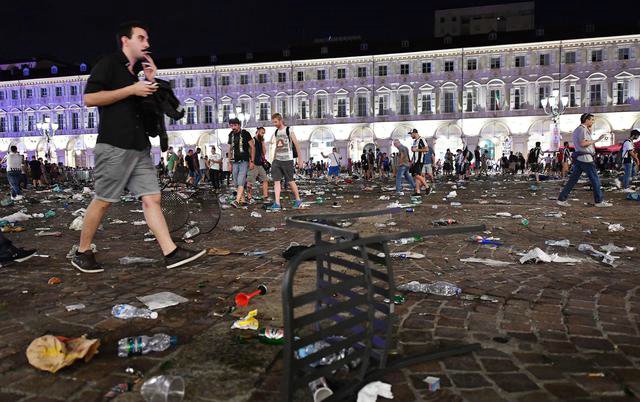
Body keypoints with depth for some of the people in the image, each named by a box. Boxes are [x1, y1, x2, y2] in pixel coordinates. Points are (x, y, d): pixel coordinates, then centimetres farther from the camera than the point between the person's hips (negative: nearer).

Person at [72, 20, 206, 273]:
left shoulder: (136, 72, 22)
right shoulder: (108, 64, -1)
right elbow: (89, 98, -13)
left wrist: (151, 81, 13)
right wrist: (132, 89, -13)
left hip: (139, 148, 7)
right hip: (114, 146, -7)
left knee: (152, 198, -2)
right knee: (103, 201, -1)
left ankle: (171, 253, -6)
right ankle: (82, 253, 15)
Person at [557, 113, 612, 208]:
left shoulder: (577, 129, 20)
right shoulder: (582, 129, -11)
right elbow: (583, 143, -22)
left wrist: (589, 130, 21)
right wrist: (596, 140, -15)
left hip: (578, 158, 10)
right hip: (585, 157, -10)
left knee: (573, 179, 7)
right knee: (595, 179, 0)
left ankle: (561, 199, 3)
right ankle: (599, 201, 6)